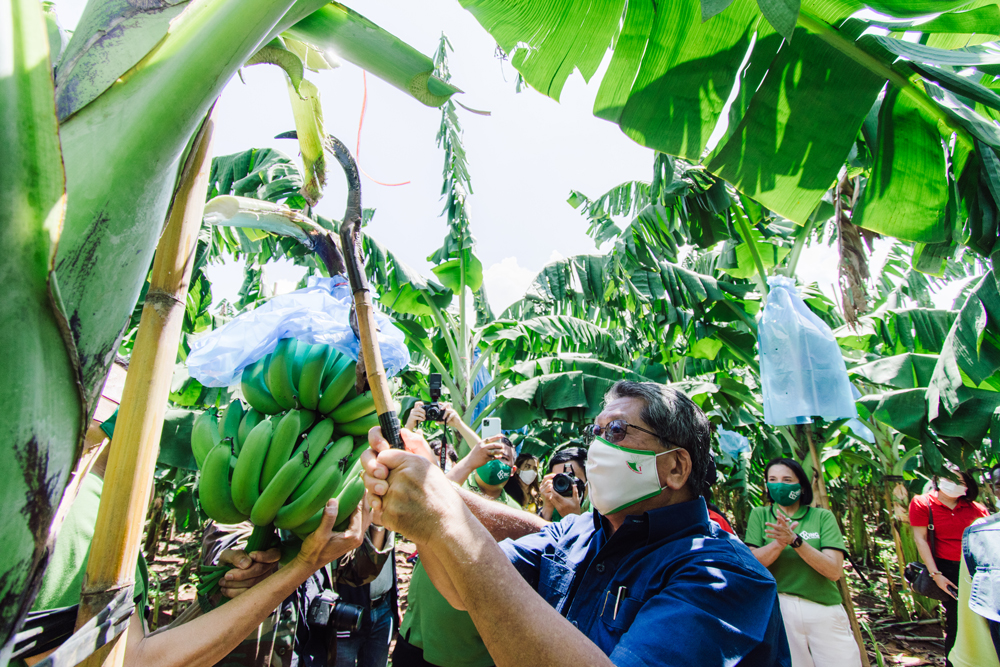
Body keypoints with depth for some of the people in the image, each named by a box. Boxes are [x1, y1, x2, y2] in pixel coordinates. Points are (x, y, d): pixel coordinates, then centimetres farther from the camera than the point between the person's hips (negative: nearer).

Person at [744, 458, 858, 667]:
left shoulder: (822, 517, 1)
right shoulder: (760, 515, 2)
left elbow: (834, 571, -11)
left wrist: (795, 540, -25)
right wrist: (779, 542, -26)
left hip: (825, 611, 0)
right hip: (779, 608, 0)